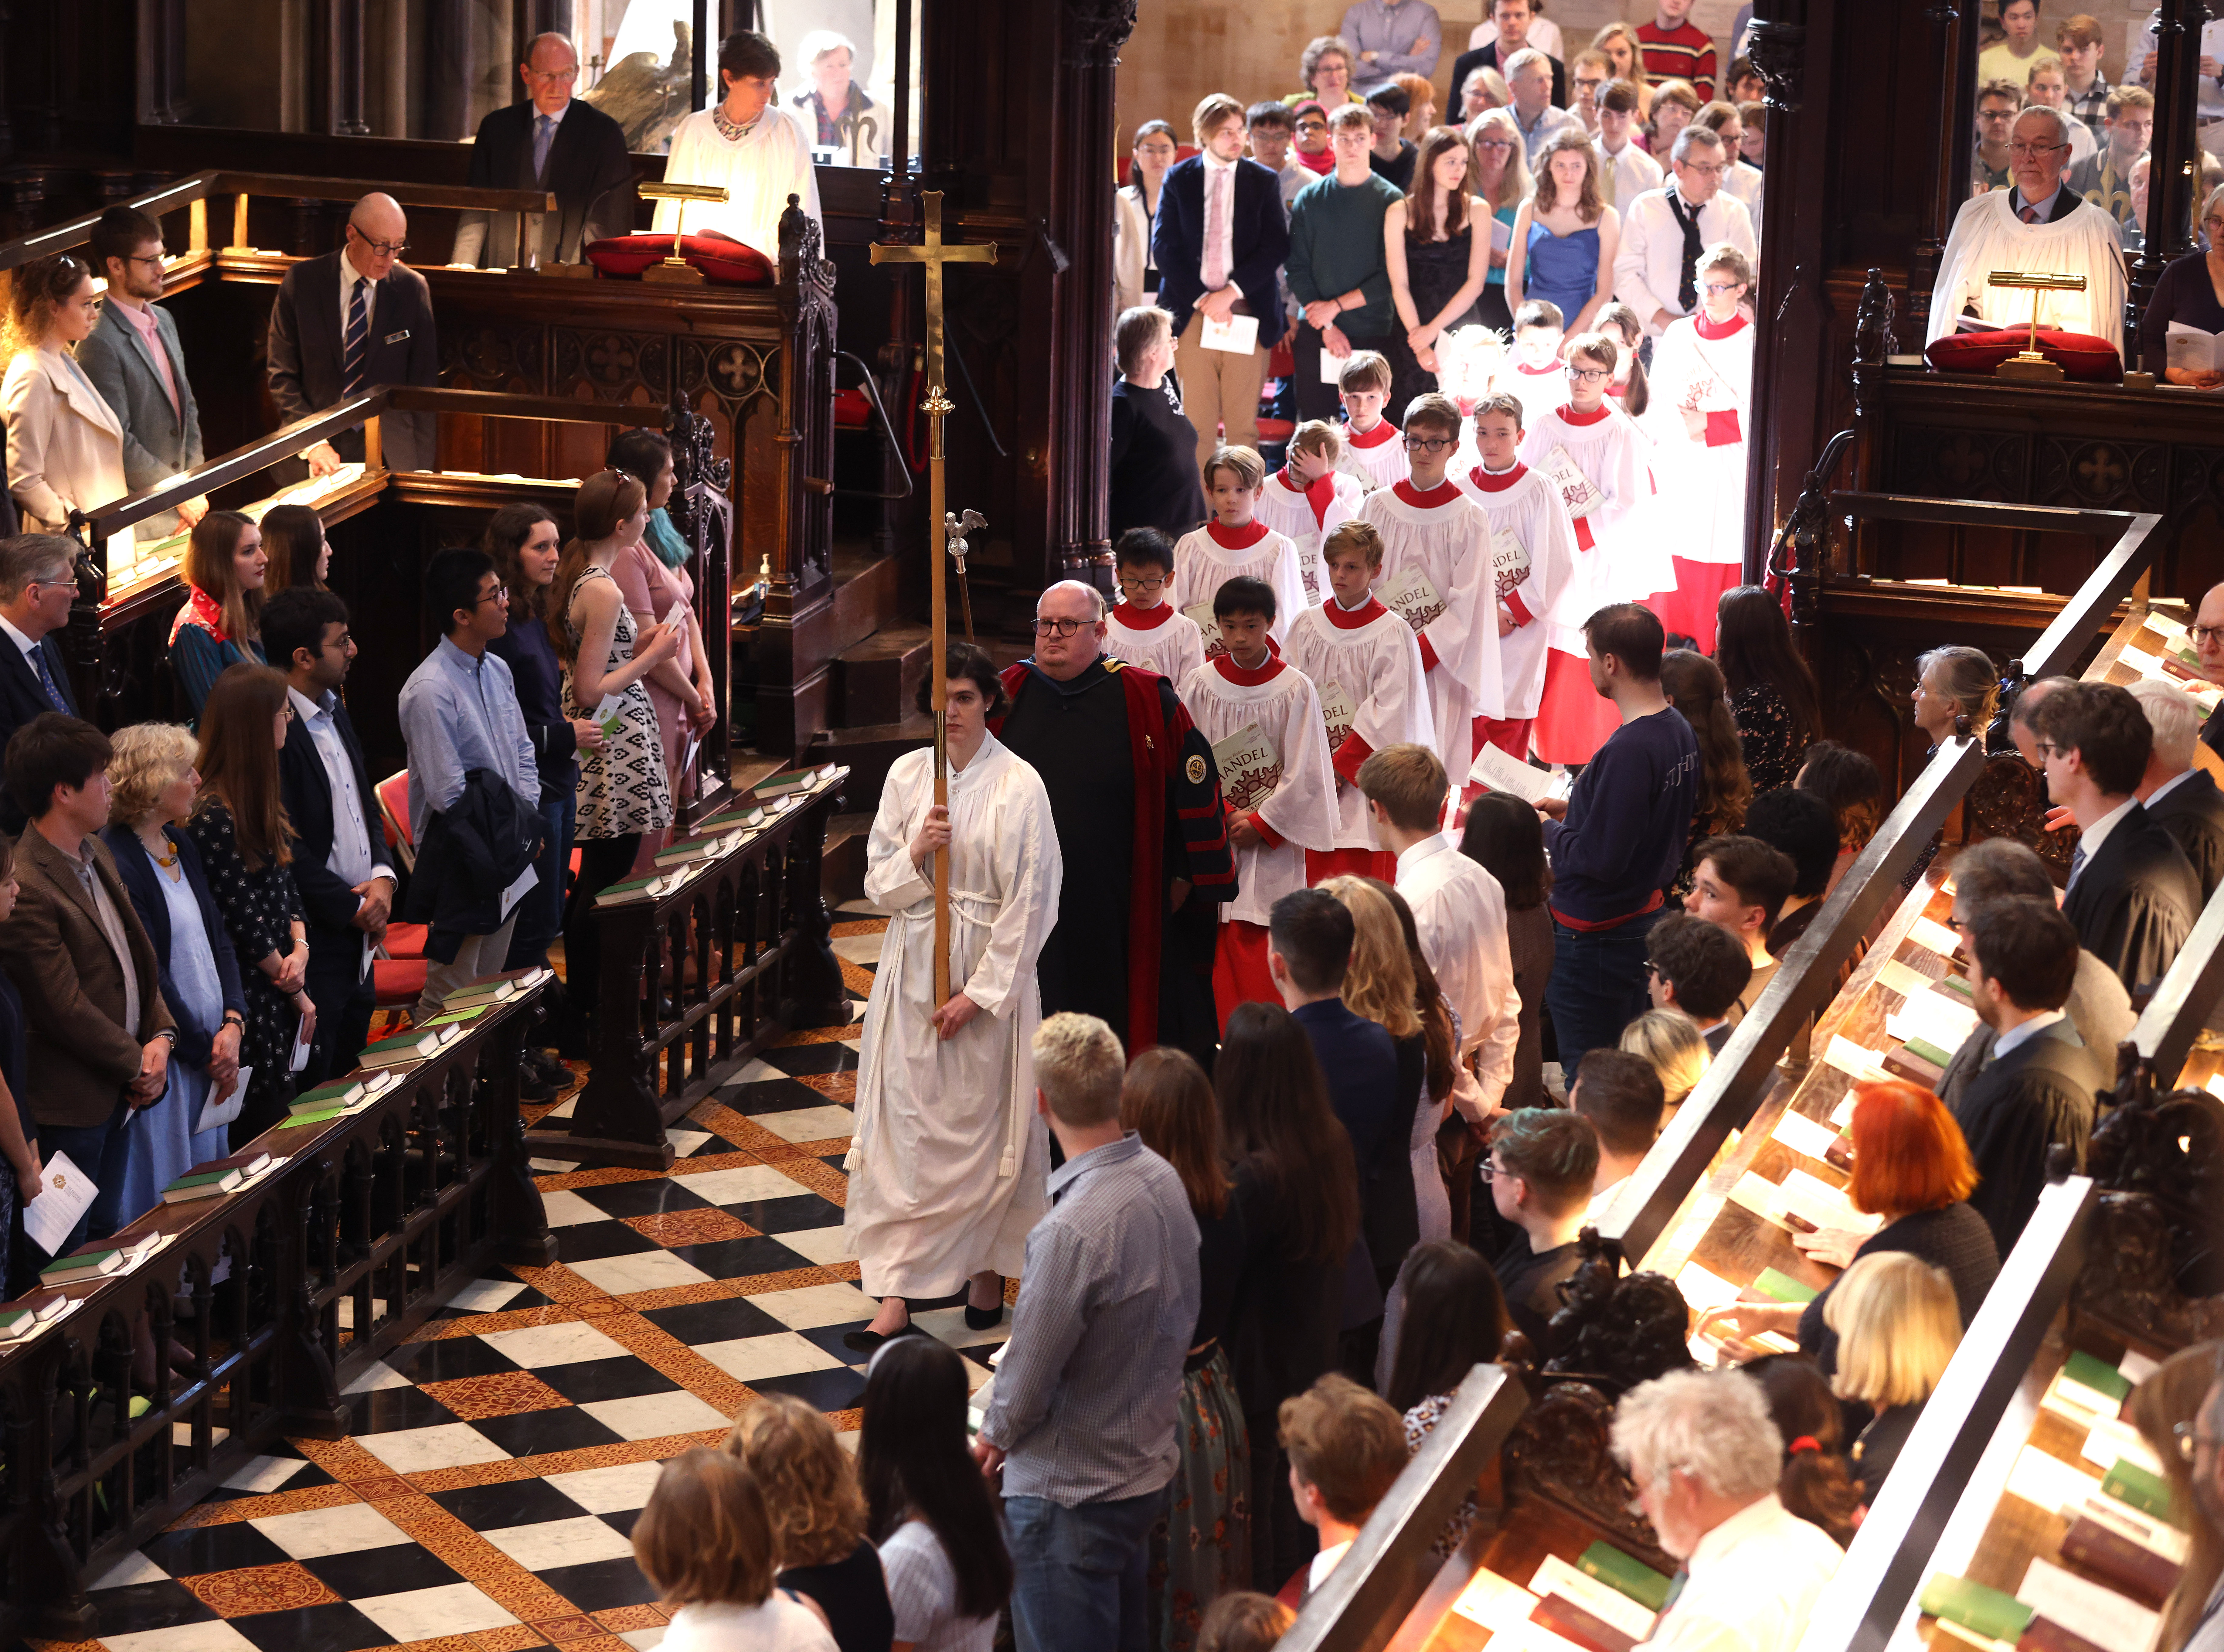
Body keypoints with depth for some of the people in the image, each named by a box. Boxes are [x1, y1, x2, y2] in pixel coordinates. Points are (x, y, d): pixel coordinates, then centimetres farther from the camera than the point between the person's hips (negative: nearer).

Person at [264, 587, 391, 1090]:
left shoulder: (335, 714, 12)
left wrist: (382, 876, 1)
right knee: (314, 1085, -3)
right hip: (315, 938, -9)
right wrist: (354, 906, -12)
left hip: (359, 935, 9)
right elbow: (288, 851, -21)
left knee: (350, 1066, 16)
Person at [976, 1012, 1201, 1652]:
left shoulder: (1074, 1230, -31)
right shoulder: (1163, 1180, -5)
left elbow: (1032, 1367, -21)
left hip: (1070, 1487, -8)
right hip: (1150, 1461, 8)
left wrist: (995, 1433, 1)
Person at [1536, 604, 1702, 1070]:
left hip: (1594, 937, -9)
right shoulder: (1680, 731, 2)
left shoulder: (1628, 750, -27)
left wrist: (1547, 830, -9)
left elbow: (1599, 858, -26)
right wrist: (1572, 812, 12)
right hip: (1647, 916, 9)